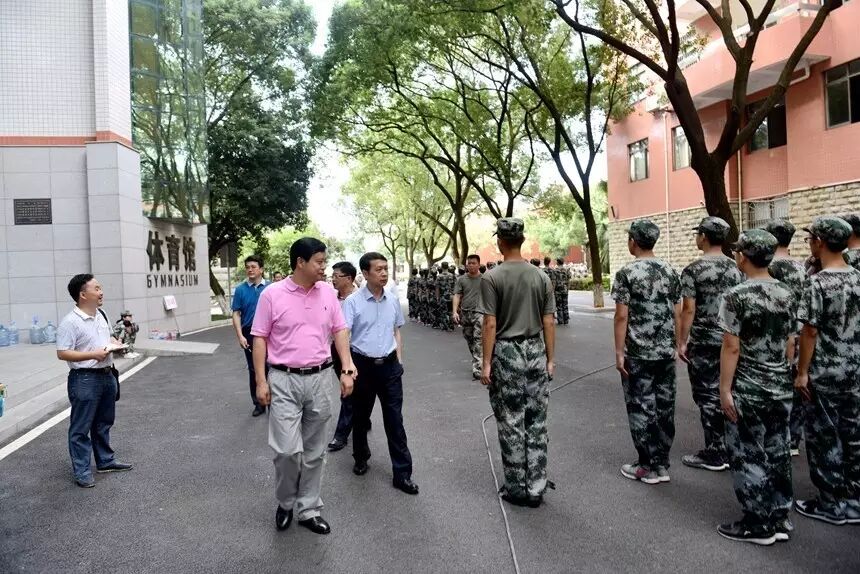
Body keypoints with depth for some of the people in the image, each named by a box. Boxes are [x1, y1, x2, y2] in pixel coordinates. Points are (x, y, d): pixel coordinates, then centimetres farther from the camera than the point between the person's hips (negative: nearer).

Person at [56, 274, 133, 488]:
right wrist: (93, 354, -24)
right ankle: (81, 471, 11)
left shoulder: (102, 315, 10)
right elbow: (62, 353, -18)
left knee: (104, 423, 20)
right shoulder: (70, 322, -17)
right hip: (84, 379, -8)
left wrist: (115, 344, 1)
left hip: (107, 375, 9)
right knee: (81, 428, 2)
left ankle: (105, 460, 34)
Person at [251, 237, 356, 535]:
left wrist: (347, 370, -2)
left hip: (321, 379, 4)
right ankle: (285, 503, 22)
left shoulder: (328, 292, 3)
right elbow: (260, 339, -3)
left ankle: (309, 510, 26)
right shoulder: (272, 295, -7)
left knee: (314, 452, 11)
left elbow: (340, 332, 7)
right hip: (284, 380, -3)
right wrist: (261, 381, -8)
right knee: (288, 450, -6)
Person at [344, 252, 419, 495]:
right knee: (361, 416, 15)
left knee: (395, 420, 3)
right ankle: (361, 458, 38)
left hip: (389, 365, 3)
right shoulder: (353, 301, -10)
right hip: (363, 365, -2)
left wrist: (399, 360, 10)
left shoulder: (393, 300, 3)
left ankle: (402, 473, 9)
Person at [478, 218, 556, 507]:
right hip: (536, 352, 4)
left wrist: (486, 363, -5)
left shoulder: (492, 278, -9)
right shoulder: (541, 277, 3)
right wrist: (550, 358, 12)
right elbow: (549, 323, 4)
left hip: (507, 354, -4)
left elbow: (490, 325, -12)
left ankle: (517, 489, 17)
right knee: (537, 423, 11)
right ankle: (536, 488, 20)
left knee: (511, 425, 6)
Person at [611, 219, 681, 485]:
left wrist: (619, 352, -7)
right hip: (666, 352, 5)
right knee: (665, 407, 10)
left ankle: (647, 467, 11)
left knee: (641, 408, 4)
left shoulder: (626, 273, -10)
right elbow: (677, 314, 8)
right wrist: (676, 345, 17)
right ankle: (662, 465, 19)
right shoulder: (670, 271, 6)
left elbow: (622, 316, -13)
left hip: (638, 354, -5)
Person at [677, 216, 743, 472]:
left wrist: (682, 342, -7)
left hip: (704, 343, -6)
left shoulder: (693, 270, -12)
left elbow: (689, 310, -14)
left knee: (708, 396, 2)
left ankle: (715, 455, 8)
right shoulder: (736, 268, 6)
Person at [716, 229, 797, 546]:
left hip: (748, 389, -6)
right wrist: (783, 376, 20)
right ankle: (779, 518, 27)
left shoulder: (737, 296, -16)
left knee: (748, 455, 5)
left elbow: (731, 347, -17)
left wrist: (725, 390, -11)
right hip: (781, 388, 7)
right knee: (777, 452, 16)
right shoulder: (787, 294, 4)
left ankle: (759, 525, 14)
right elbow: (790, 345, 9)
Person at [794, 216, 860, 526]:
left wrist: (802, 372, -10)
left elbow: (810, 331, -17)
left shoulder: (818, 283, -17)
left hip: (824, 373, -7)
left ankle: (831, 504, 13)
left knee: (824, 438, 4)